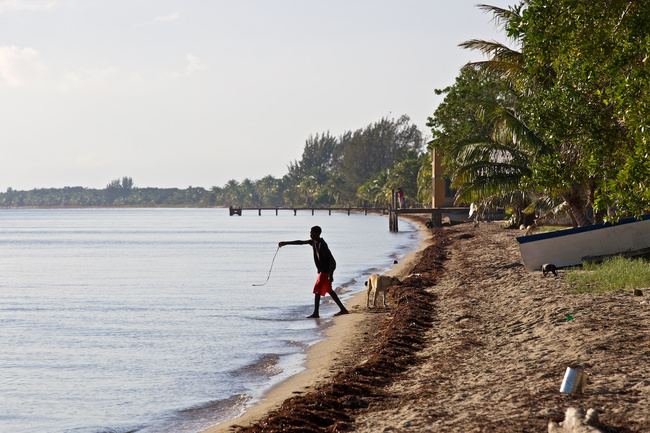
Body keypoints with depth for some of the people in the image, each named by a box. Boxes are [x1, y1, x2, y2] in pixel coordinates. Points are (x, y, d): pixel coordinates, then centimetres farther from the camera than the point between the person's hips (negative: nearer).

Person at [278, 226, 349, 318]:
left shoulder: (322, 245, -22)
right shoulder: (314, 242, 7)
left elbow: (332, 259, -25)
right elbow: (301, 242, 19)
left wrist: (330, 275, -29)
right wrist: (285, 243, 20)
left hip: (326, 270, -10)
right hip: (322, 270, 10)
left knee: (317, 290, -7)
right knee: (329, 290, 15)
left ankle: (315, 313, -5)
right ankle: (343, 309, 18)